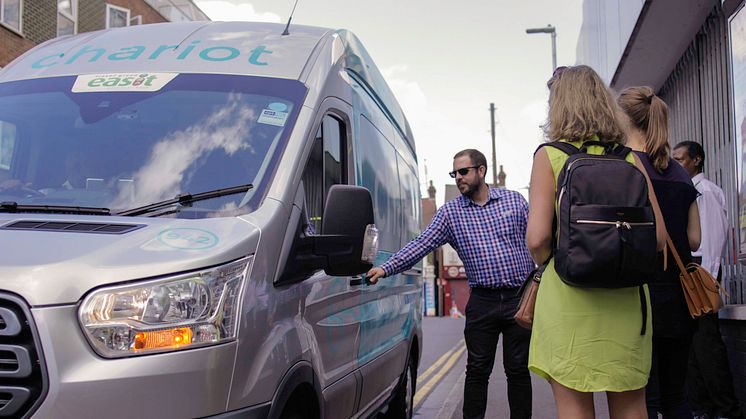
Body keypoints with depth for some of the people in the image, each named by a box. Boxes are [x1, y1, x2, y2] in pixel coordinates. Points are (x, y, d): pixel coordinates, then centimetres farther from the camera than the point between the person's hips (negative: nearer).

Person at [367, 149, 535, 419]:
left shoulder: (514, 200, 5)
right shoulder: (450, 212, 5)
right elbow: (421, 245, -4)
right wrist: (386, 268, -17)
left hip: (519, 298, 0)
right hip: (482, 302, 1)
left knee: (518, 369, 6)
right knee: (477, 371, 4)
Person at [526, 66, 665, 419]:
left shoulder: (550, 156, -3)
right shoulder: (630, 159, 7)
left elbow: (538, 238, -12)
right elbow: (658, 236, 3)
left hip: (569, 295, -3)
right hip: (627, 297, 4)